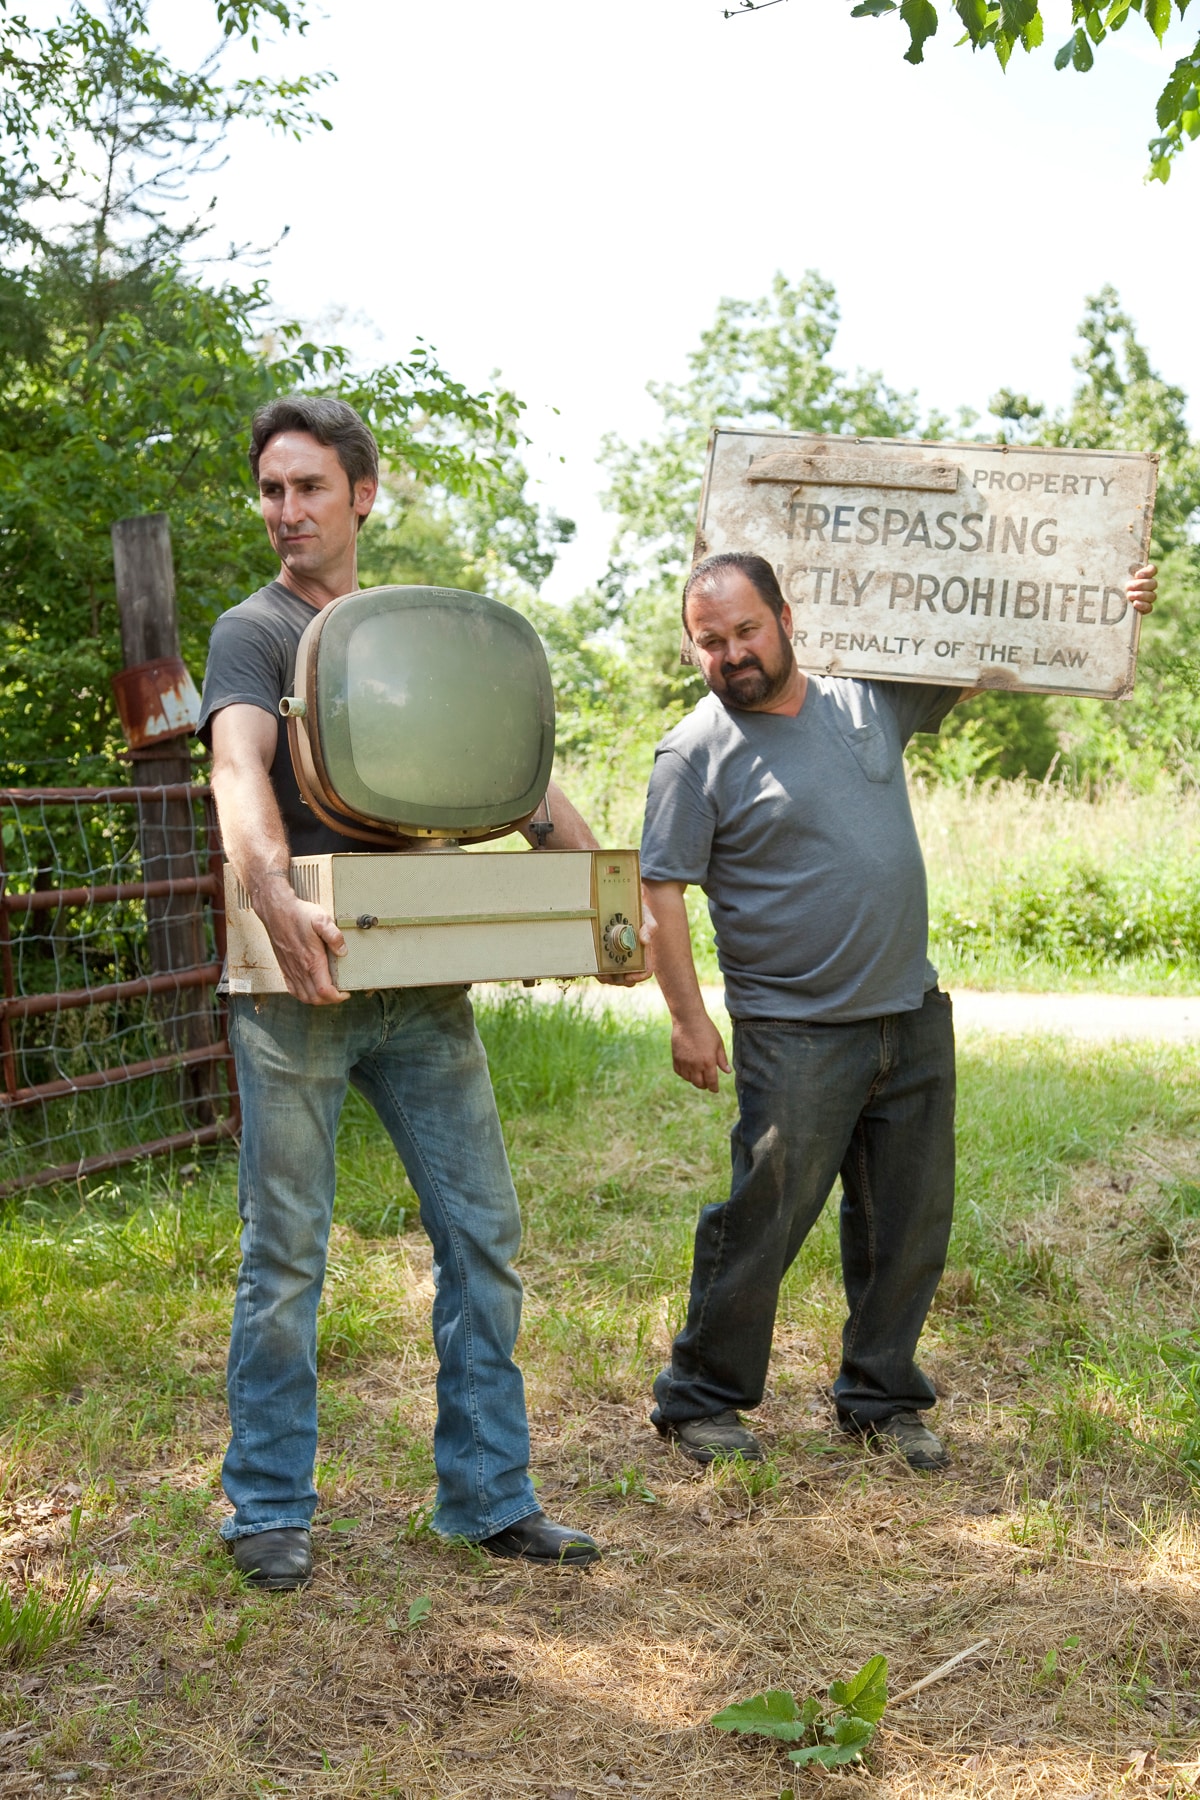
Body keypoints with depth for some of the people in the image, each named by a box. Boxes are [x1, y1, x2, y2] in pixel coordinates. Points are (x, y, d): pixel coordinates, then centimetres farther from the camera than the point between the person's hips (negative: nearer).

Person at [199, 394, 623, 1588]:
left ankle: (489, 1496, 17)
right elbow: (240, 773, -21)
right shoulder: (253, 633, -1)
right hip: (297, 993, -5)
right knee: (285, 1254, 2)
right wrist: (275, 894, -41)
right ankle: (267, 1510, 16)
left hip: (423, 985, 5)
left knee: (483, 1235, 5)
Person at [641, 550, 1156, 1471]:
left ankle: (880, 1396, 28)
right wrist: (688, 1018, -13)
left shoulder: (873, 699, 7)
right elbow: (663, 893, -8)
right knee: (762, 1223, -2)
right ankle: (699, 1399, 16)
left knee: (911, 1224, 11)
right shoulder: (695, 754, -7)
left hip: (913, 1019, 5)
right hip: (794, 1037, -5)